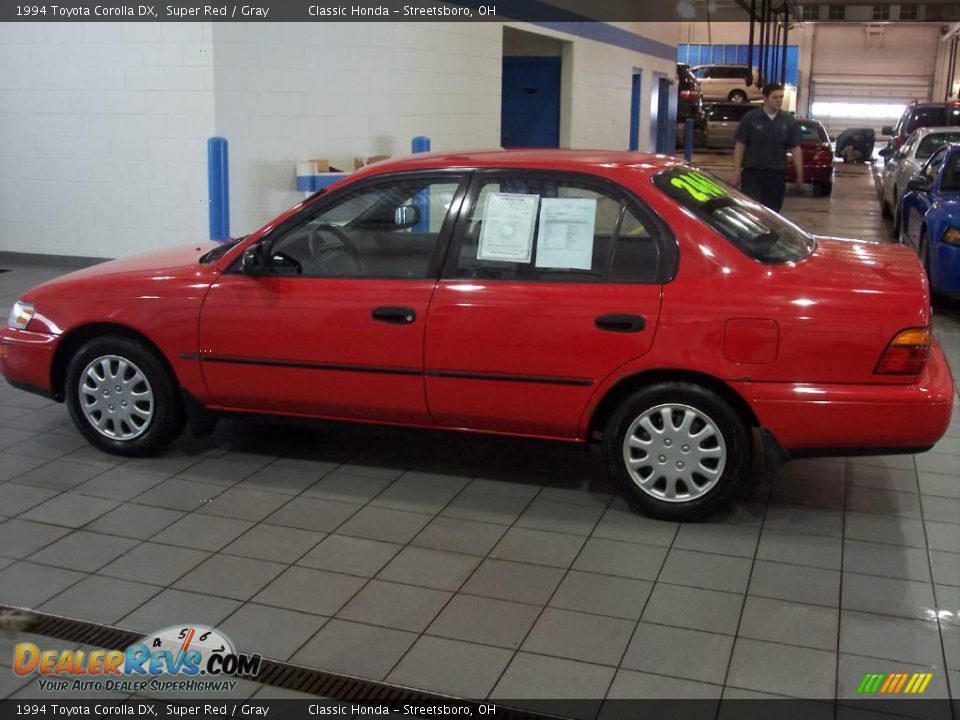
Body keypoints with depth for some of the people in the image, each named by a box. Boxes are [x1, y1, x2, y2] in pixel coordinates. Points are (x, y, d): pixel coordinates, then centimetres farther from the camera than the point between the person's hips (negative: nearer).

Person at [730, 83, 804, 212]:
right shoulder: (750, 118, -2)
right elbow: (740, 146, -2)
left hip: (776, 175, 3)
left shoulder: (789, 122, 5)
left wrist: (800, 176, 0)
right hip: (752, 173, -3)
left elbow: (796, 149, 5)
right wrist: (736, 172, -7)